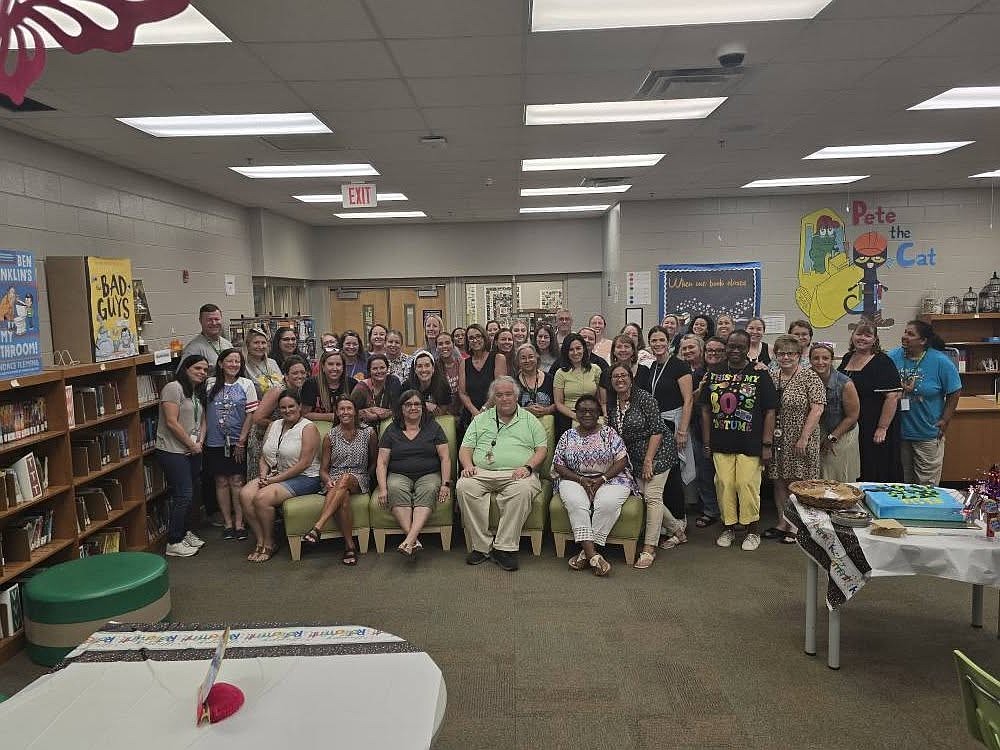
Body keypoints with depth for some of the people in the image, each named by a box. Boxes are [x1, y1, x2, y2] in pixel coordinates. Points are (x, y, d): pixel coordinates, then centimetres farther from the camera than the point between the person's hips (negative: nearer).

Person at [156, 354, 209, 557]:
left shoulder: (199, 392, 15)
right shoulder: (173, 388, -12)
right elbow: (172, 422, -18)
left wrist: (200, 442, -1)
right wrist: (191, 445, -11)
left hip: (193, 451, 8)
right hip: (173, 451, -8)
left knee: (189, 494, 13)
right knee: (183, 495, -8)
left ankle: (183, 532, 28)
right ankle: (174, 542, 2)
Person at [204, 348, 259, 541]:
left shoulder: (246, 384, -1)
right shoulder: (210, 384, 3)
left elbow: (251, 414, -3)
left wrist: (241, 440, -7)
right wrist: (202, 436, -1)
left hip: (237, 442, -2)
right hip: (214, 442, 2)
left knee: (236, 481, 0)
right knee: (221, 482, 7)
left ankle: (239, 523, 7)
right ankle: (227, 523, 16)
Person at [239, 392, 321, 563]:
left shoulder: (308, 428, -7)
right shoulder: (273, 426, 15)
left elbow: (304, 463, -15)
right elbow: (263, 457, 15)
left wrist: (276, 479, -15)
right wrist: (263, 476, -5)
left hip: (303, 478, -7)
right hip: (272, 476, 7)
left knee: (262, 497, -27)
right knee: (245, 494, -19)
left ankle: (269, 544, -6)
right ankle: (260, 542, -9)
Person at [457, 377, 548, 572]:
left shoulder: (529, 419, 18)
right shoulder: (480, 419, 22)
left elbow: (542, 449, 10)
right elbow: (465, 448, 16)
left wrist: (528, 467, -8)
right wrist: (468, 465, -5)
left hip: (516, 474, -1)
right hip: (482, 473, 2)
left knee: (523, 489, -36)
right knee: (464, 486, -30)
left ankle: (505, 547, -30)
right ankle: (481, 546, -23)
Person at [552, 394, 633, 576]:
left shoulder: (609, 433, 5)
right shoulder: (568, 435, 10)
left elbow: (621, 461, -2)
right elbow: (558, 466, 5)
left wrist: (601, 479, -14)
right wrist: (581, 480, -10)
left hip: (610, 479, -1)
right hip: (575, 480, 1)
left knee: (607, 504, -33)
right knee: (576, 503, -32)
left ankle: (586, 553, -25)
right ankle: (593, 556, -36)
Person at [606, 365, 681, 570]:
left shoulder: (644, 398, -15)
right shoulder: (611, 404, 4)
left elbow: (657, 431, -16)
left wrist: (648, 461, -18)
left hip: (657, 451, -7)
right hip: (634, 456, 7)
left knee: (652, 495, -11)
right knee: (643, 494, 3)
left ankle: (649, 549, -7)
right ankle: (676, 527, 27)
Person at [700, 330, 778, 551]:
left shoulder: (760, 375, -1)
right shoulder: (713, 374, 8)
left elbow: (769, 411, -2)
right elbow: (706, 410, 11)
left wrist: (767, 444, -7)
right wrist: (706, 442, 7)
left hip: (750, 444, -3)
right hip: (721, 444, 3)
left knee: (748, 485, -3)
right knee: (724, 485, 5)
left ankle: (753, 531, 14)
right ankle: (728, 528, 20)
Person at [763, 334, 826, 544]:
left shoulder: (810, 378, -8)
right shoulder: (771, 378, 8)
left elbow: (817, 409, -14)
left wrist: (804, 438, -17)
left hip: (799, 441, -5)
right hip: (777, 440, 5)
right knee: (779, 482, 11)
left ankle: (796, 526, 13)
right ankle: (782, 523, 22)